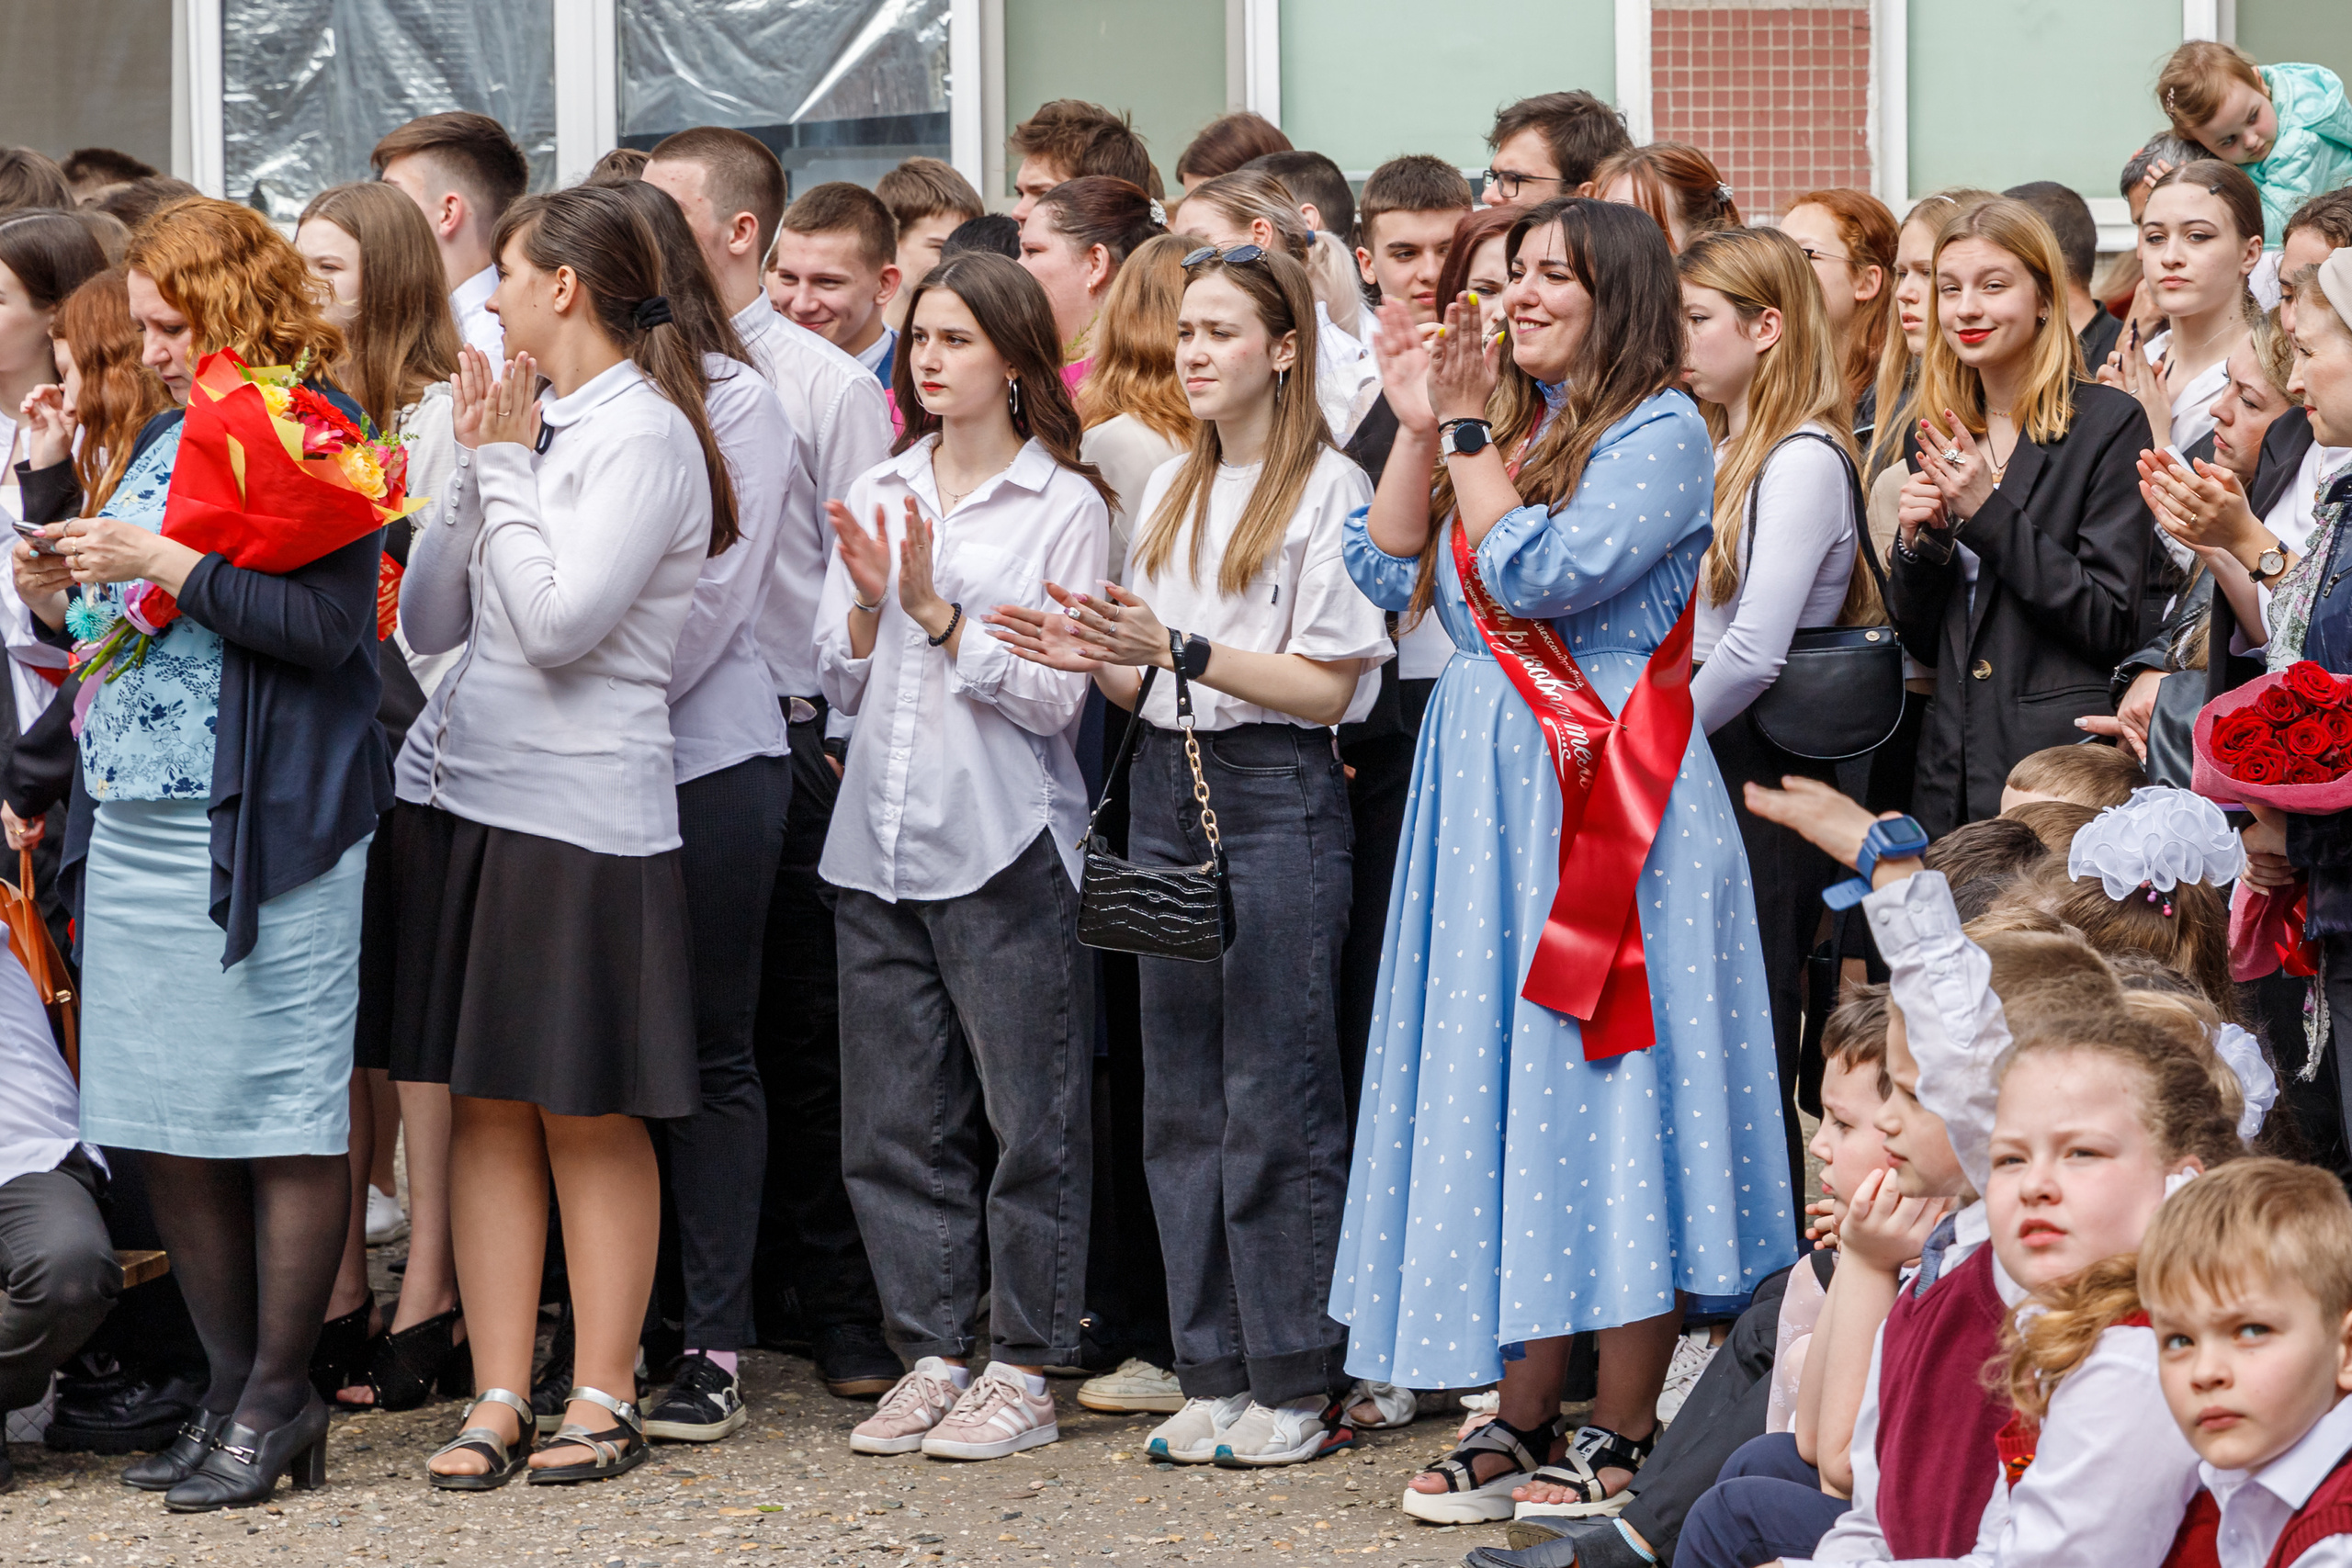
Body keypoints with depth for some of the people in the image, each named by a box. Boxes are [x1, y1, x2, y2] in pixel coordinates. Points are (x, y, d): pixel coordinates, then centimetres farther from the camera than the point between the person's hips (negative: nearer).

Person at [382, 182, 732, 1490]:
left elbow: (558, 622, -19)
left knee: (591, 1116, 0)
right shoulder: (533, 426, 13)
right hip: (463, 790, 8)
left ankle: (604, 1399, 7)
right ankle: (500, 1398, 10)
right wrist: (474, 472, 1)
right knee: (488, 1108, 7)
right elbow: (428, 622, 11)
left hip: (581, 808, -7)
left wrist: (508, 471, -9)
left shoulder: (643, 433, -9)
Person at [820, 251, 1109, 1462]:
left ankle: (1022, 1369, 6)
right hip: (879, 839, 5)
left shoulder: (1064, 506, -2)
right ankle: (931, 1351, 16)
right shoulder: (877, 494, 14)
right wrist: (867, 602, -4)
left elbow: (1053, 695, -9)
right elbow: (842, 685, 14)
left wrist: (940, 612, -14)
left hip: (1004, 844, -5)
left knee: (1028, 1118, -1)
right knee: (893, 1121, 7)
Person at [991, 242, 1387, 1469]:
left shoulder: (1330, 489, -6)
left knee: (1274, 1094, -5)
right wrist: (1098, 659, -3)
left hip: (1279, 800, -7)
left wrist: (1177, 649, -17)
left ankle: (1296, 1383, 1)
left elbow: (1329, 684, -11)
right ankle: (1214, 1374, 12)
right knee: (1181, 1097, 6)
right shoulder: (1171, 489, 16)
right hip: (1169, 791, 7)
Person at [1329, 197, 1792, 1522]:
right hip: (1484, 785, 8)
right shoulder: (1513, 422, 16)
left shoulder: (1660, 432, -7)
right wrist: (1422, 426, 2)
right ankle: (1524, 1421, 13)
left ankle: (1625, 1438, 0)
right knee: (1497, 1087, 7)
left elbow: (1542, 575, -18)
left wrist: (1473, 433, -10)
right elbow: (1389, 576, 10)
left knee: (1605, 1095, -6)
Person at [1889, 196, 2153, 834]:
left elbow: (2113, 624, -12)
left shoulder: (2108, 424, -5)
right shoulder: (1934, 438, 12)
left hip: (2064, 755, -5)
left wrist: (1990, 514, -15)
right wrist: (1918, 543, -4)